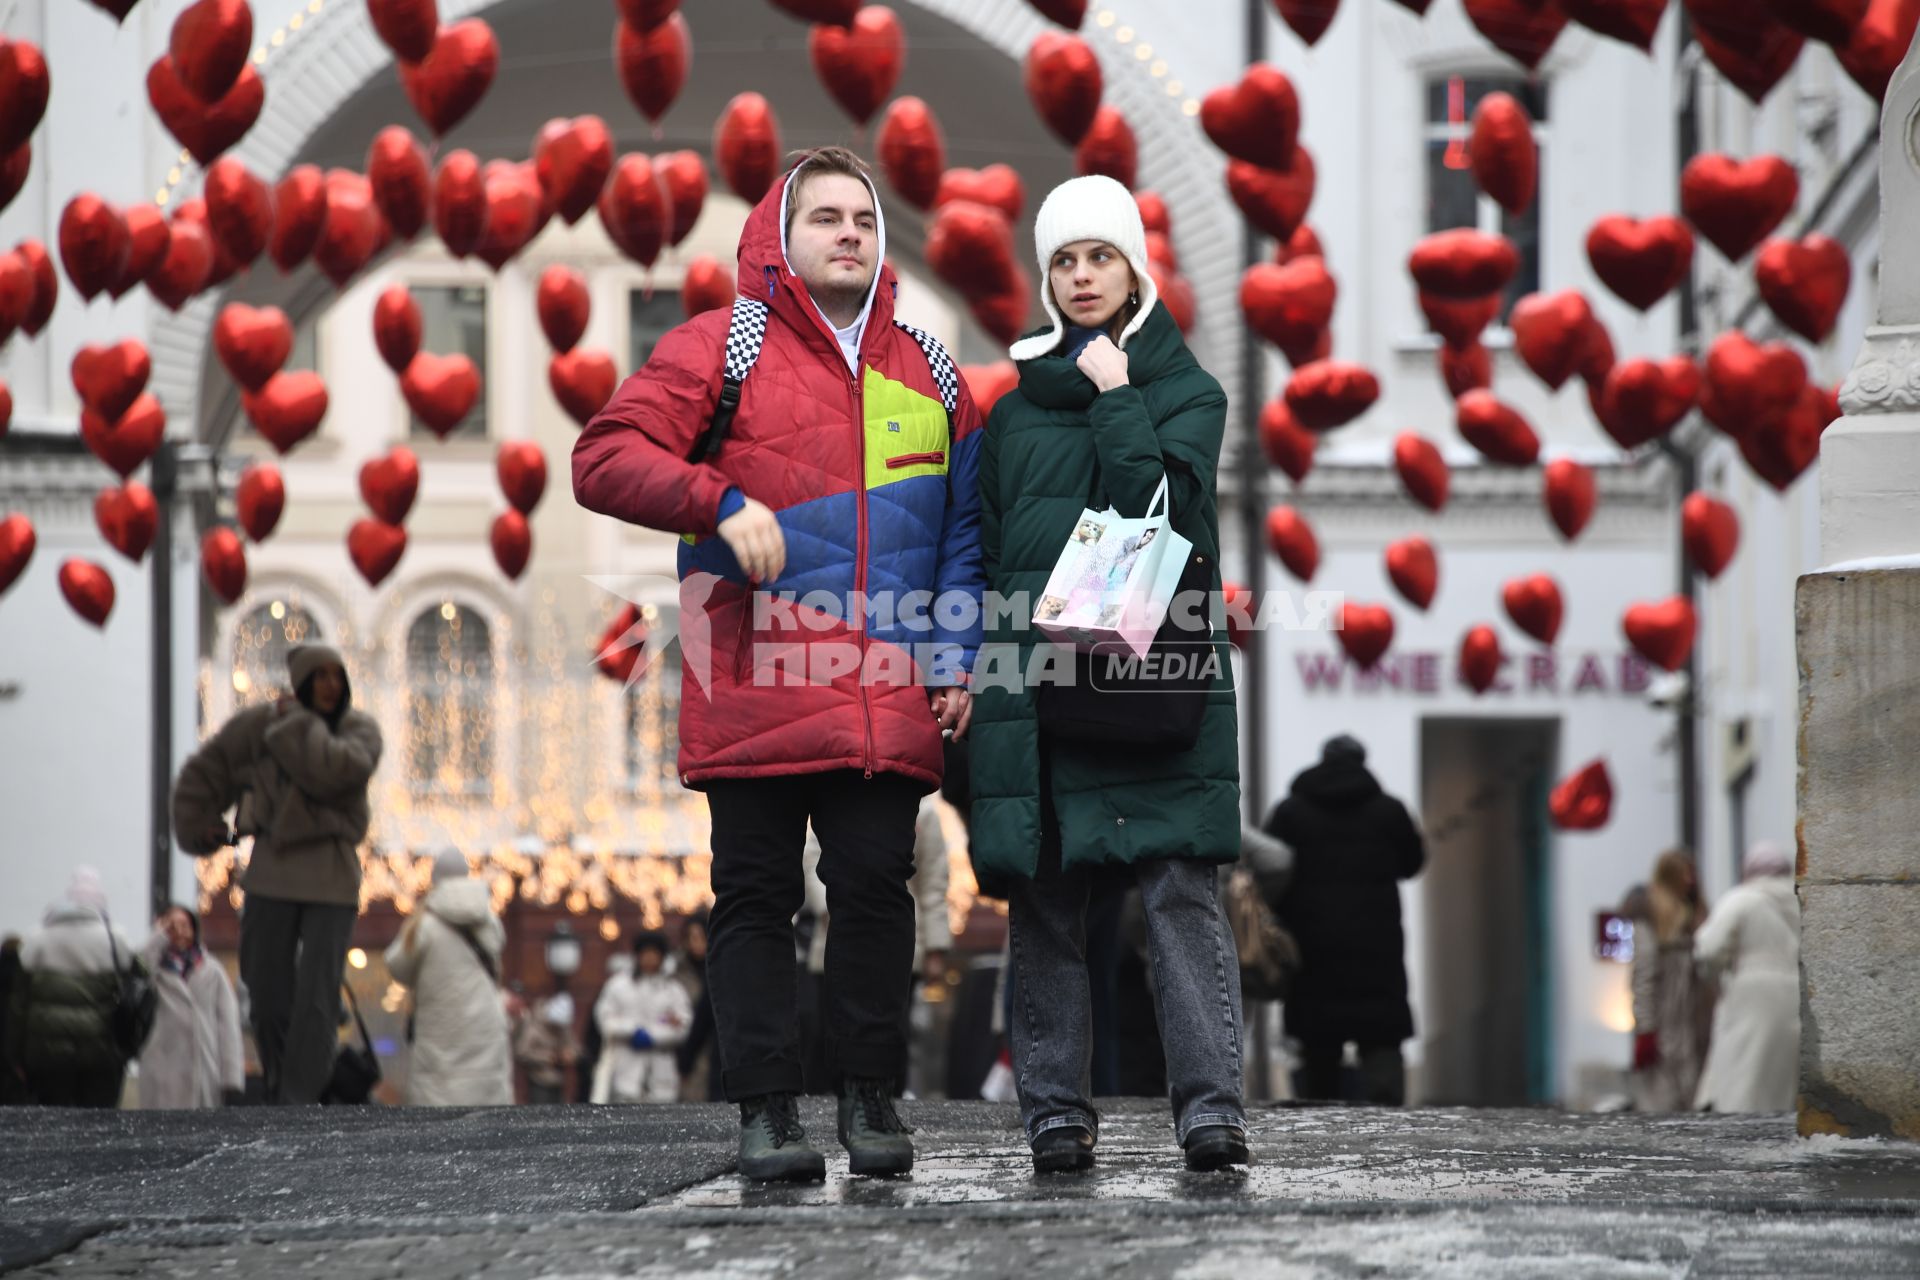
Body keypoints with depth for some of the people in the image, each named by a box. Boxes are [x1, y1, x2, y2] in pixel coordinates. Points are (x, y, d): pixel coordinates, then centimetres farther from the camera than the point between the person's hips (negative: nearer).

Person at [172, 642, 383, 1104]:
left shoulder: (361, 730, -1)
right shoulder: (259, 724, 3)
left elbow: (333, 769, -23)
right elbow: (205, 771, 15)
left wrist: (294, 725, -13)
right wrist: (196, 828, 13)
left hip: (330, 880, -2)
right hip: (272, 874, 2)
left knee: (316, 1000, -10)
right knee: (268, 997, 5)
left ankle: (298, 1103, -10)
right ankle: (280, 1089, 20)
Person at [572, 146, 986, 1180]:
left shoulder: (928, 375, 17)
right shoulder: (723, 348, 5)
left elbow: (963, 526, 18)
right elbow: (605, 458, -3)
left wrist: (953, 661, 7)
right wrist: (720, 500, -17)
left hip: (887, 698, 3)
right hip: (754, 694, -3)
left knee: (876, 883, 0)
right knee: (756, 897, 0)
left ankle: (869, 1095, 12)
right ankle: (766, 1109, 6)